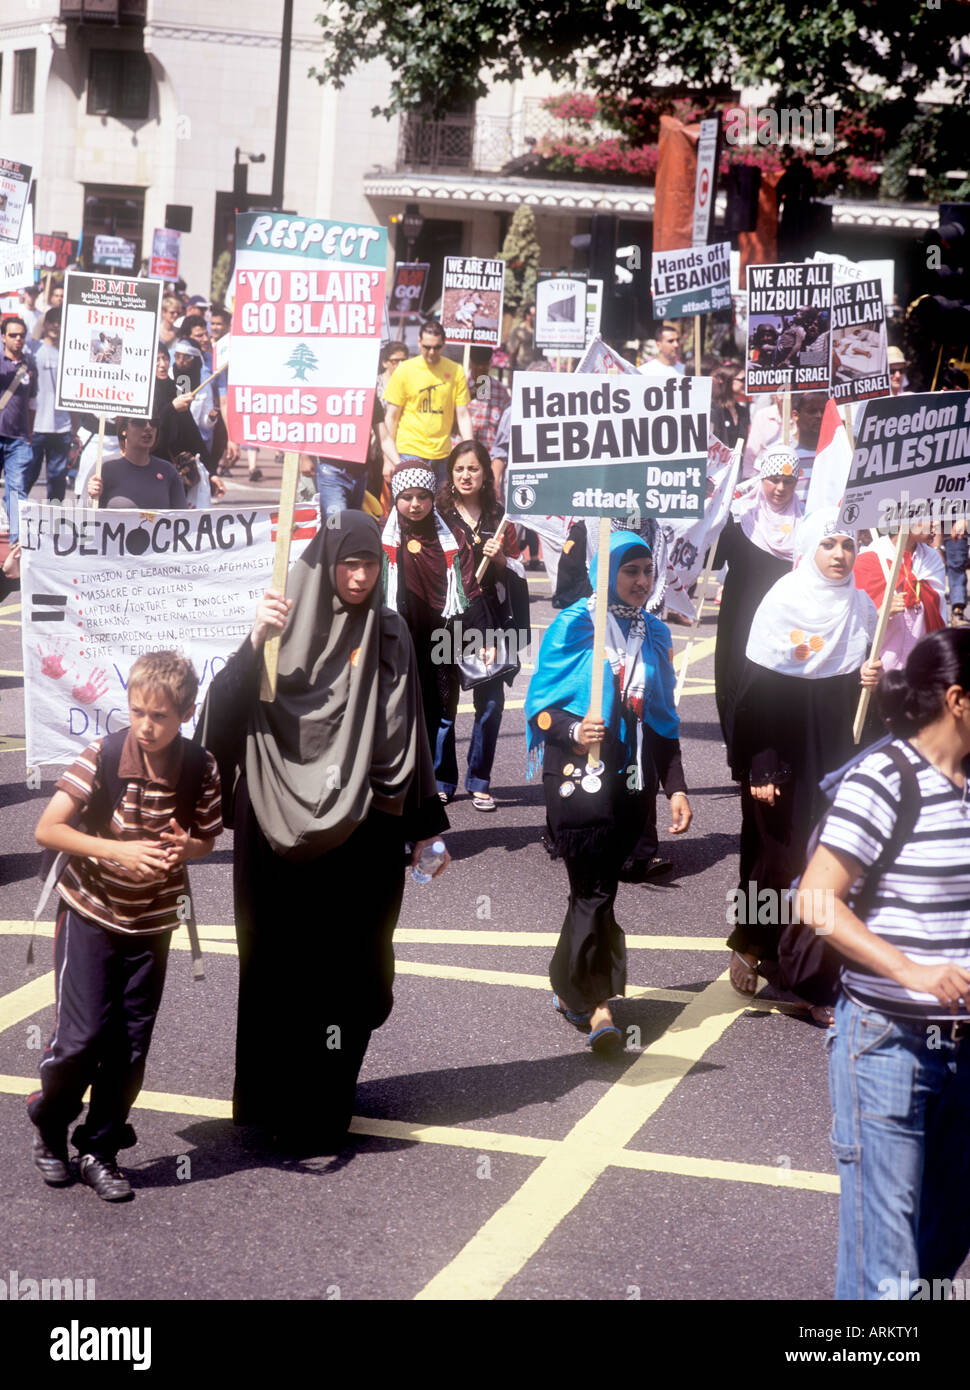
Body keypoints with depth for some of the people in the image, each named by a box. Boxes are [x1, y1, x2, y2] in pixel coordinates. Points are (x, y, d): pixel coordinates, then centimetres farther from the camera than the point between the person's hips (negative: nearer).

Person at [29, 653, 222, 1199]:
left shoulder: (201, 769, -9)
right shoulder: (103, 756, -17)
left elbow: (206, 839, 6)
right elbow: (47, 829, -17)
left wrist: (185, 848, -18)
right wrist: (119, 850, -27)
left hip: (152, 923, 3)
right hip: (91, 913, -3)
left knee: (131, 1045, 5)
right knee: (83, 1036, -7)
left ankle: (100, 1148, 22)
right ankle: (49, 1122, 21)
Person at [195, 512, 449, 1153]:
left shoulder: (390, 634, 6)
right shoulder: (288, 626, -6)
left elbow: (409, 732, 10)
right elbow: (229, 708, -18)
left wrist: (426, 825, 10)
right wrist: (255, 642, -35)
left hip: (365, 832, 3)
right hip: (287, 830, -3)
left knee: (352, 966, 8)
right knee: (288, 961, 3)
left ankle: (329, 1096, 24)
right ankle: (283, 1103, 16)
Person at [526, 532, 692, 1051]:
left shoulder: (654, 634, 12)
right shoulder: (573, 628, -3)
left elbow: (663, 719, 17)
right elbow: (541, 707, -4)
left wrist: (676, 788, 10)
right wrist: (574, 732, -25)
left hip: (631, 779, 5)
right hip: (578, 775, -5)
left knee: (596, 886, 8)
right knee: (594, 889, -8)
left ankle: (570, 987, 23)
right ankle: (597, 1003, -2)